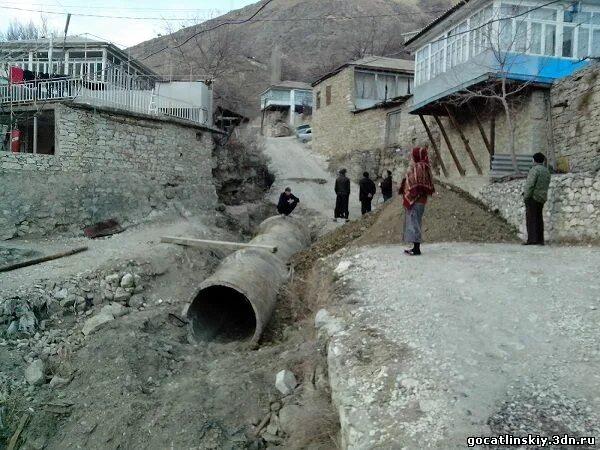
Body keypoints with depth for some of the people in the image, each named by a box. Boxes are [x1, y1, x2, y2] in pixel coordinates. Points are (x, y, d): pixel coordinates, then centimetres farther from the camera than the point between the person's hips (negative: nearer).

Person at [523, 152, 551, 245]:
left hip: (533, 197, -8)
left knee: (531, 219, -9)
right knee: (539, 219, 7)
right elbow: (546, 186, 15)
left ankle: (532, 240, -13)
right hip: (542, 198, 8)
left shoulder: (534, 170, -11)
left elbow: (530, 185, -18)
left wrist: (526, 197, -15)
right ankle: (540, 240, 6)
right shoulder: (546, 171, 15)